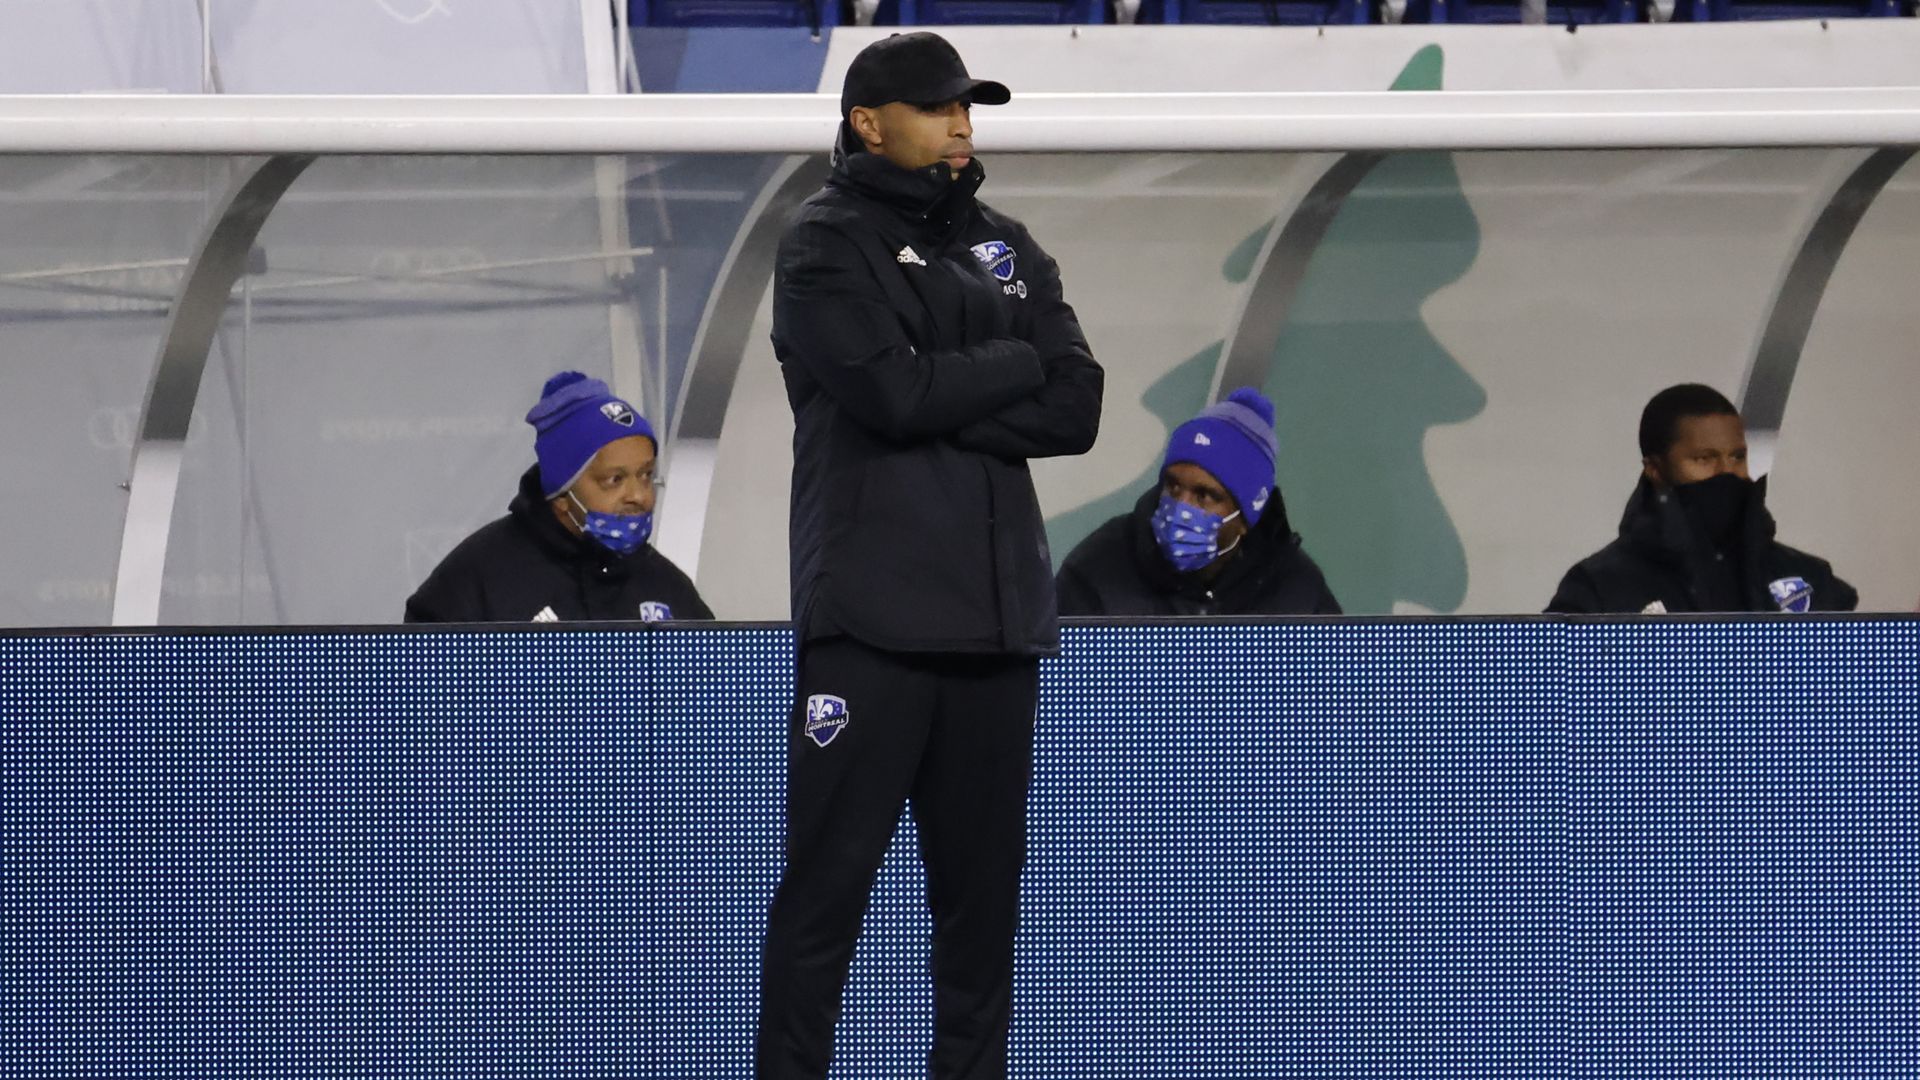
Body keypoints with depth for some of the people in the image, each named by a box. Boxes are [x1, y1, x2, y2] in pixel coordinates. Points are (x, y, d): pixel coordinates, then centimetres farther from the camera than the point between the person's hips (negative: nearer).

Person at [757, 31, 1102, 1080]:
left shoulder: (1005, 248, 17)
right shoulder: (826, 246, -1)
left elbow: (1076, 409, 4)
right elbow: (895, 392, -16)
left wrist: (945, 403, -8)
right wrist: (1015, 366, -2)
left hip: (999, 609, 6)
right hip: (872, 615, -6)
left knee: (983, 881, 7)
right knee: (827, 880, -7)